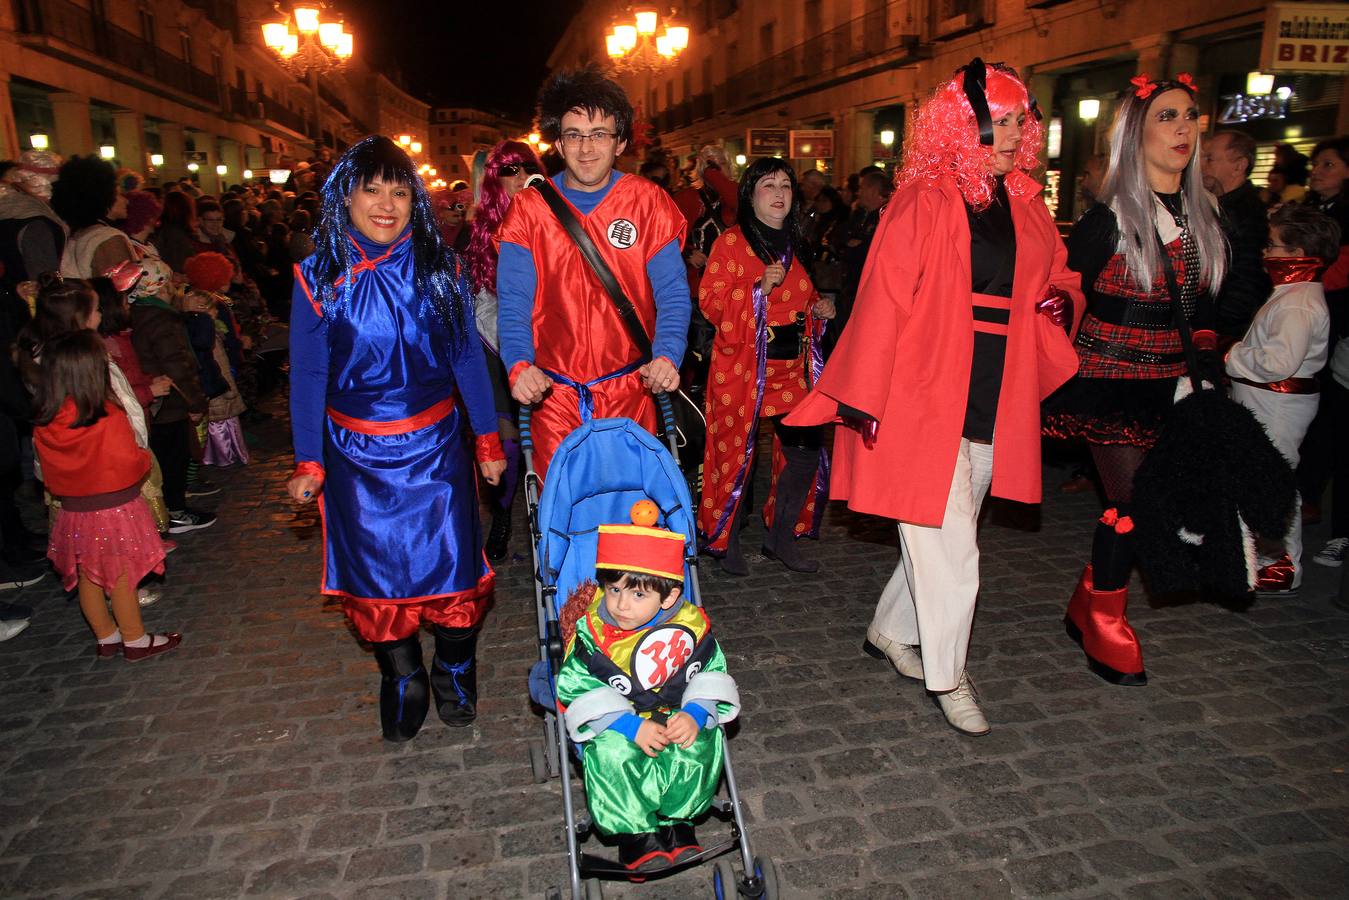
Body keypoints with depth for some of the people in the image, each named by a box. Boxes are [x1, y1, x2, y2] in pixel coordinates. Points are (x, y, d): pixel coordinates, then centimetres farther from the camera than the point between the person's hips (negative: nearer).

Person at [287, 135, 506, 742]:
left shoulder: (441, 268, -1)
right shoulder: (319, 277, -3)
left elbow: (467, 357, 4)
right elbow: (307, 374, 0)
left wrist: (488, 440, 5)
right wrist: (308, 462, -2)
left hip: (437, 447, 0)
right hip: (358, 454, 0)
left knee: (452, 561, 1)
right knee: (376, 569, 7)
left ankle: (454, 670, 27)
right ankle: (400, 677, 31)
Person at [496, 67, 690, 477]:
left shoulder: (648, 203, 0)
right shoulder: (529, 209, 1)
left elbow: (673, 292, -5)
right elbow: (514, 300, -6)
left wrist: (667, 355, -24)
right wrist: (519, 364, -24)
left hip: (628, 391, 0)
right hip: (552, 393, 0)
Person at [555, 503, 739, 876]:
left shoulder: (691, 626, -9)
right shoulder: (591, 632, -14)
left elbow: (713, 676, 0)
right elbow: (575, 689, -16)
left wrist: (695, 713, -21)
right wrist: (631, 725, -25)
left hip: (676, 720, 2)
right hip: (616, 727, -1)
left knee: (701, 742, -27)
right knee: (611, 751, -32)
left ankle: (676, 819, -5)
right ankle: (634, 831, -11)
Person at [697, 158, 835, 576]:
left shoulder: (795, 245, 16)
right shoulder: (732, 242, -4)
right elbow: (710, 302, -12)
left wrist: (817, 309, 8)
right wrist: (759, 287, -23)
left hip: (791, 368, 6)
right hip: (742, 368, -6)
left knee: (806, 452, 3)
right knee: (737, 452, 0)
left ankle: (780, 537, 20)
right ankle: (726, 541, 19)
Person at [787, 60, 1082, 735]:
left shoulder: (1026, 205, 12)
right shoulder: (924, 202, -9)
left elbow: (1057, 275, 25)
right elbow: (882, 303, -13)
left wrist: (1062, 300, 0)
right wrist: (865, 399, -16)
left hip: (995, 406, 7)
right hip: (925, 401, -7)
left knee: (943, 536, 15)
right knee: (949, 545, -1)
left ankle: (890, 630, 37)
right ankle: (948, 678, 18)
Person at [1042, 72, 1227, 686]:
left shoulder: (1203, 213, 9)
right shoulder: (1110, 217, -10)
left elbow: (1202, 306, 14)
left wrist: (1206, 370, 9)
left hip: (1171, 384, 6)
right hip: (1112, 384, -6)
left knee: (1142, 502, 8)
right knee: (1130, 503, -4)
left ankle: (1086, 605, 28)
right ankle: (1105, 624, 16)